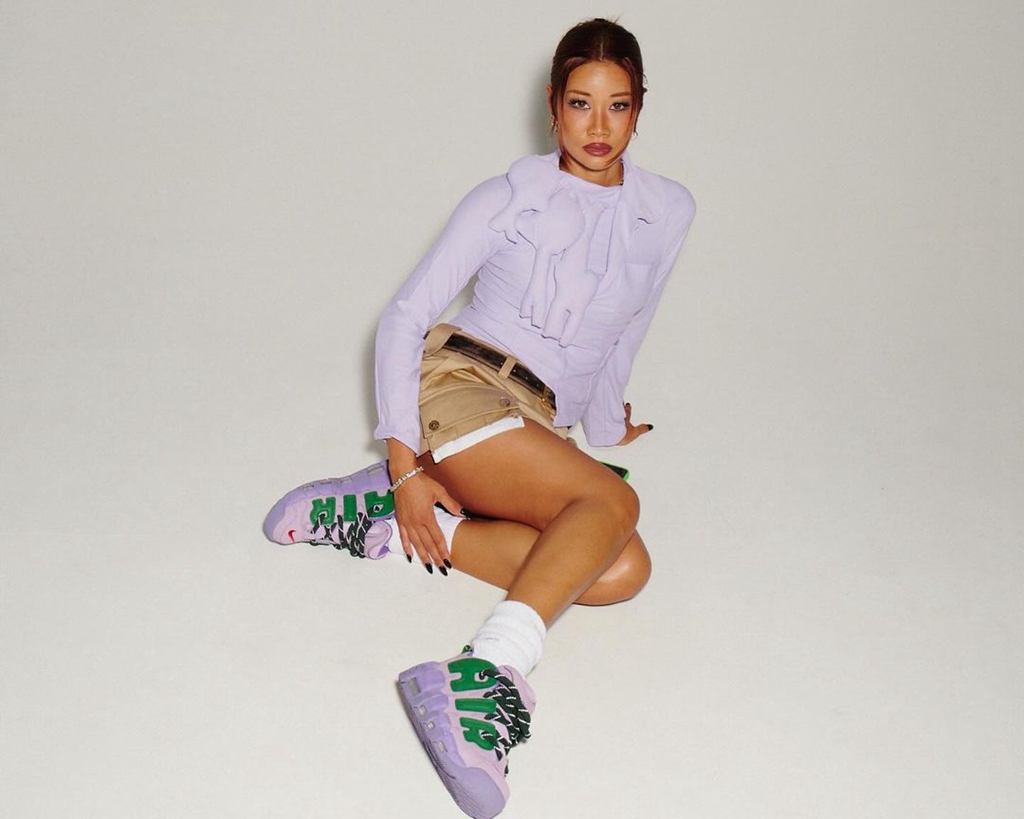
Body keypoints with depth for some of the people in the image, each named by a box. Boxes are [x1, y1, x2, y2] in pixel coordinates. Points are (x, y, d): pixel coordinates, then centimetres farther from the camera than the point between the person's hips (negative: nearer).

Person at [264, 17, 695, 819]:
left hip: (537, 428, 5)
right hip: (457, 386, -4)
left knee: (624, 569, -26)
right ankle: (485, 678, -50)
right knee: (613, 503, -31)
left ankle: (392, 526, -22)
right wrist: (406, 466, -10)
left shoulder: (668, 212, 12)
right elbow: (405, 317, -1)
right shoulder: (507, 199, 2)